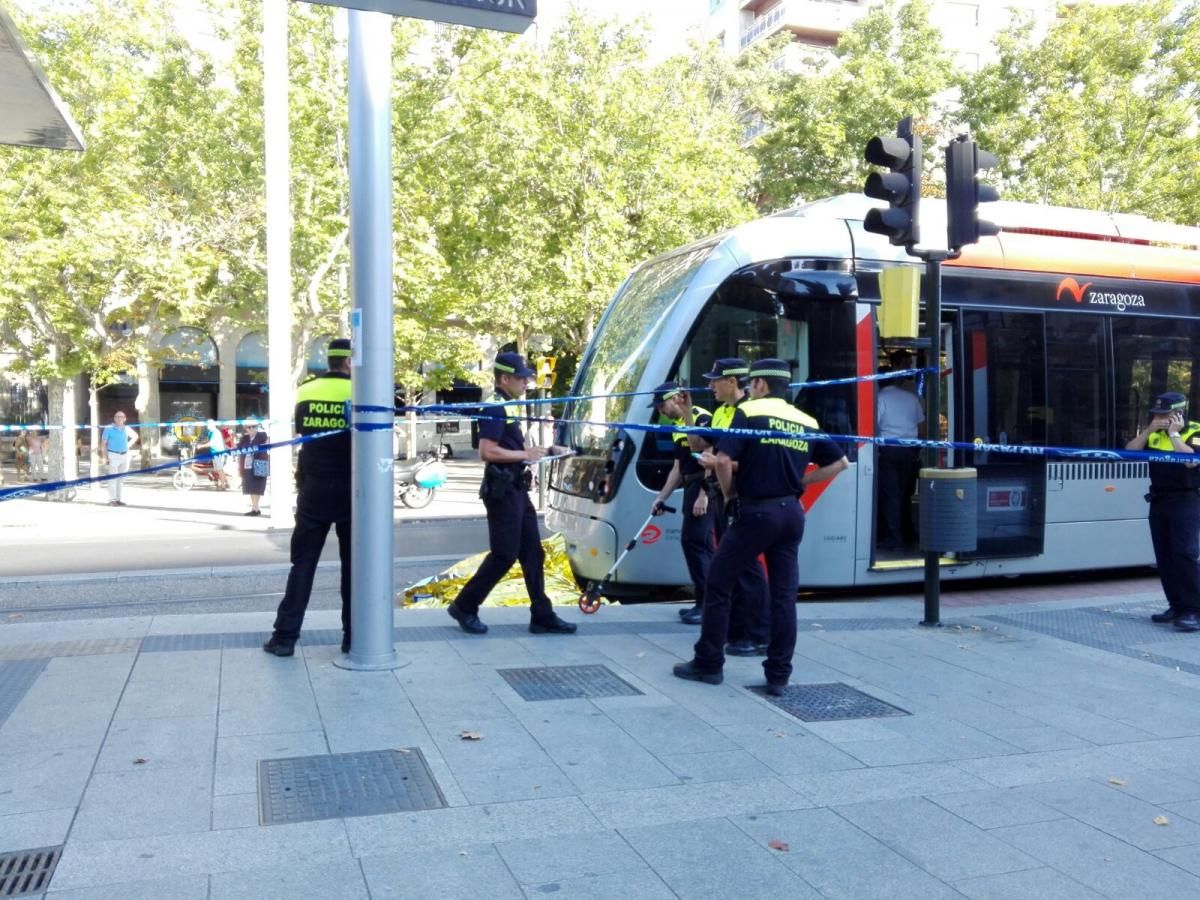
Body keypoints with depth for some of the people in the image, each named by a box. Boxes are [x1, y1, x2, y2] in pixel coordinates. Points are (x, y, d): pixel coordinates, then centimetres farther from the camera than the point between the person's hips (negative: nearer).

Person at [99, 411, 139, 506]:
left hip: (125, 455, 5)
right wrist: (104, 456, -14)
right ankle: (112, 500, -7)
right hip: (113, 455, -5)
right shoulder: (109, 428, -5)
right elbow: (103, 443, -6)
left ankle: (118, 499, 17)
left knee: (121, 478, 10)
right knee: (113, 478, -8)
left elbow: (135, 436, 26)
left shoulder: (126, 428, 7)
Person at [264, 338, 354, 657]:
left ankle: (285, 636, 6)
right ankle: (353, 637, 9)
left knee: (303, 563, 8)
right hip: (349, 490, -2)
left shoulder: (305, 392, 4)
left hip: (313, 490, 3)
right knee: (353, 564, 7)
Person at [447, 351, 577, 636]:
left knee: (533, 554, 9)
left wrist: (547, 450, 14)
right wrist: (525, 454, -17)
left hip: (517, 490, 10)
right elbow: (487, 452, -24)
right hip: (502, 491, -10)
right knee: (504, 555, -4)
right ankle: (464, 607, 10)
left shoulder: (510, 408, 15)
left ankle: (542, 616, 13)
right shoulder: (495, 409, -15)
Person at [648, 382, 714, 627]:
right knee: (699, 543, 11)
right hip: (691, 487, 10)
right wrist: (661, 497, 21)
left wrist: (704, 494, -24)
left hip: (704, 487, -10)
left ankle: (707, 604, -6)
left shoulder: (702, 418, -12)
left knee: (693, 541, -11)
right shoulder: (678, 426, 17)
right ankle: (706, 602, 17)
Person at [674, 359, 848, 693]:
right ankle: (779, 675, 11)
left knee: (718, 584, 7)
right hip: (791, 512, 5)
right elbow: (839, 462, 14)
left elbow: (723, 459, -15)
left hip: (755, 511, -5)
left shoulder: (749, 412, -5)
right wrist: (799, 481, 13)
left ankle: (708, 664, 12)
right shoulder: (807, 422, 11)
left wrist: (729, 492, 1)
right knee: (784, 595, 8)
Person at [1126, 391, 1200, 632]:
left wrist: (1174, 434, -16)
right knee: (1164, 556, 8)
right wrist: (1149, 430, -8)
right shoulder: (1153, 433, 10)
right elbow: (1129, 452, 0)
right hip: (1159, 501, 6)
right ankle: (1176, 605, 16)